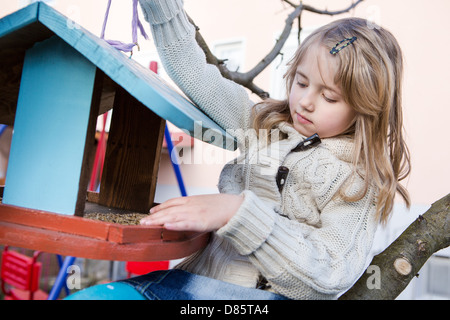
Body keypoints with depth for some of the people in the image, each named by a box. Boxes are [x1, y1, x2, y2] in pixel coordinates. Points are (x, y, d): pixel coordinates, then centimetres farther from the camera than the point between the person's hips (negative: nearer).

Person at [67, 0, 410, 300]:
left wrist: (237, 211, -24)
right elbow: (194, 73, 12)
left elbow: (333, 273, -15)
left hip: (277, 293, -4)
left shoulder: (361, 176, -3)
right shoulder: (263, 121, 11)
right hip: (206, 275, 5)